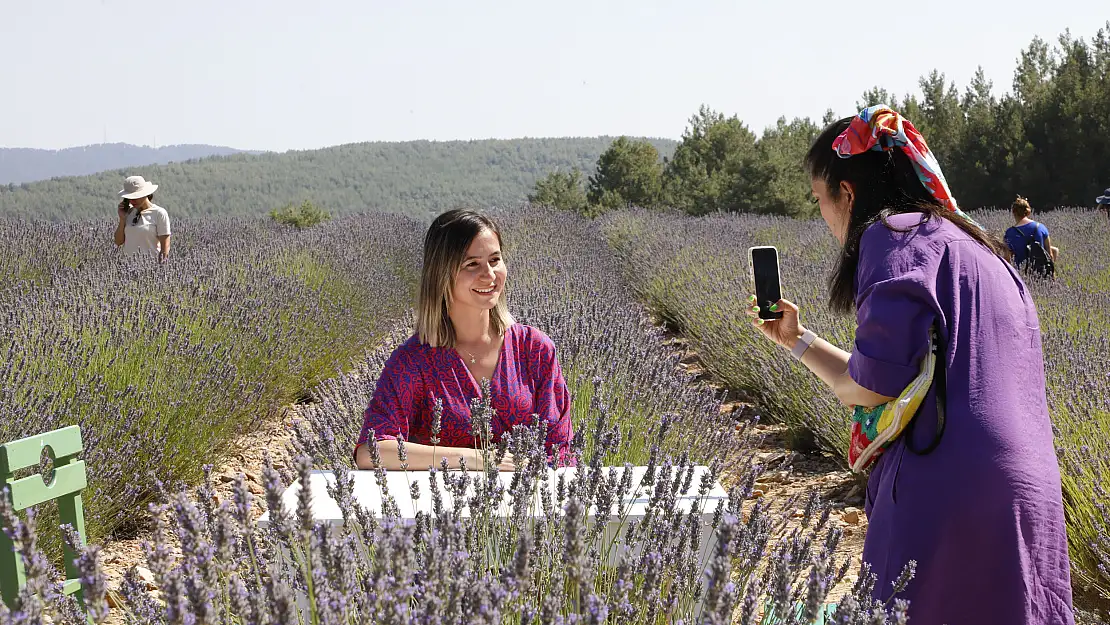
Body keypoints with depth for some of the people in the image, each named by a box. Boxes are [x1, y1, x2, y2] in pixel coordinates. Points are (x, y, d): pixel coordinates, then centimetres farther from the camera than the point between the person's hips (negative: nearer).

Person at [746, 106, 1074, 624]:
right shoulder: (970, 246, 23)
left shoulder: (895, 234, -6)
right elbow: (882, 385, 26)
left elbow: (875, 386, -17)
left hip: (948, 492, -9)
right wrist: (796, 339, 34)